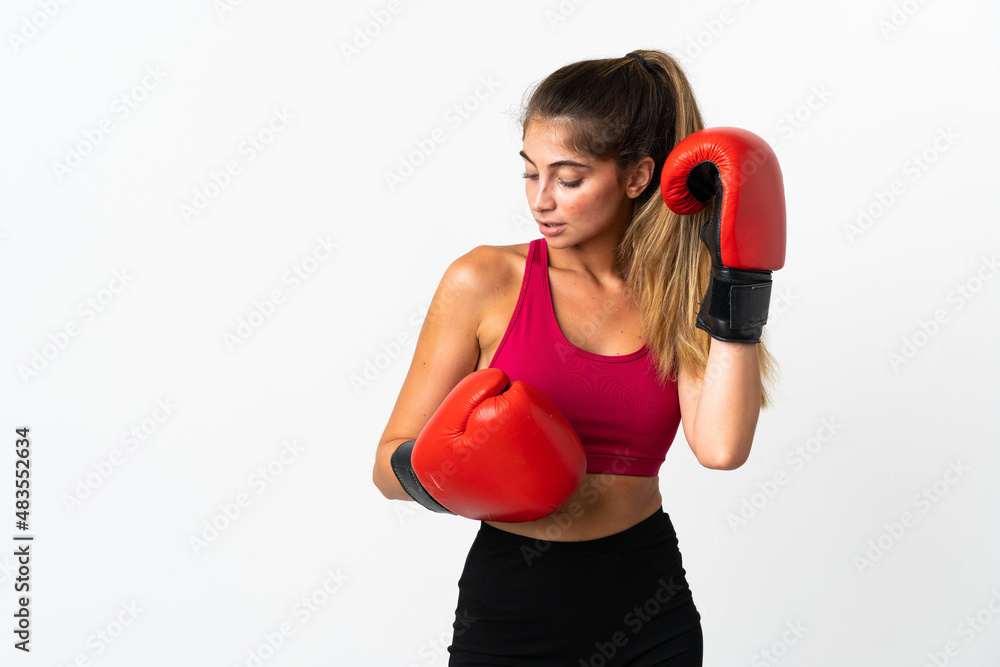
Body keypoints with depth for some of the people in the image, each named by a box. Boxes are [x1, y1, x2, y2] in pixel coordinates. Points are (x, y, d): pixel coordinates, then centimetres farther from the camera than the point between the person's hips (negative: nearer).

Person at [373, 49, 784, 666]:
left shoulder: (679, 296, -1)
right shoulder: (485, 282, -7)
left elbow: (721, 447, -19)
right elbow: (391, 461, -3)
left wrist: (735, 271, -16)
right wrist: (434, 476, -25)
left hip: (649, 616, 2)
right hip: (512, 613, -1)